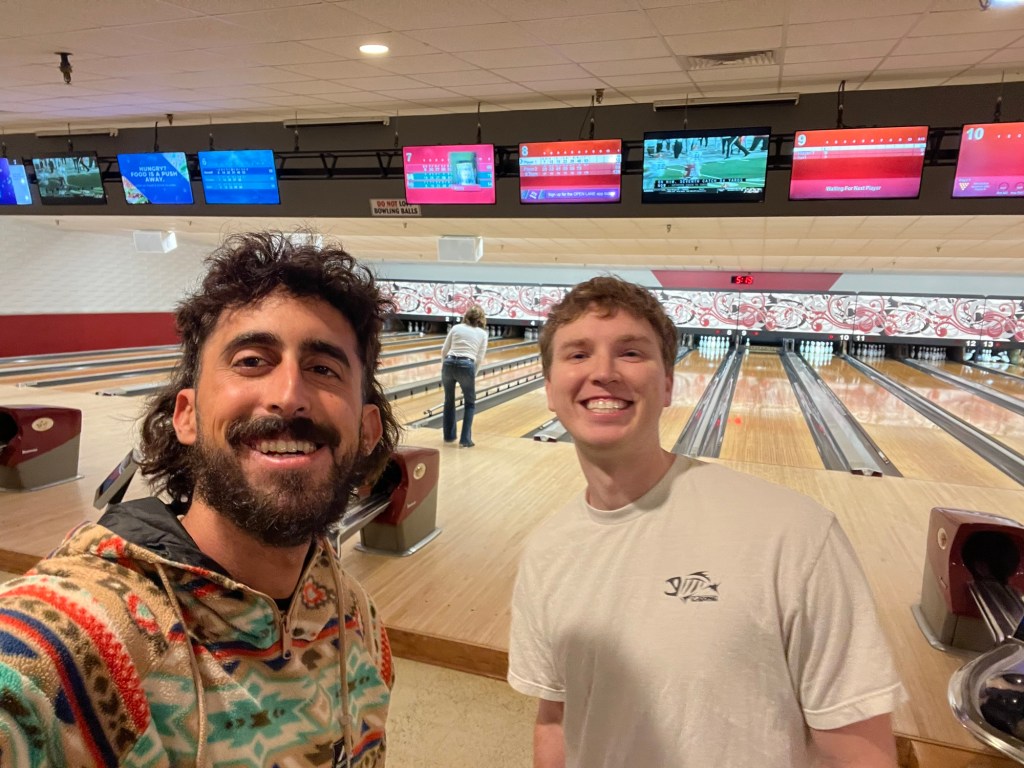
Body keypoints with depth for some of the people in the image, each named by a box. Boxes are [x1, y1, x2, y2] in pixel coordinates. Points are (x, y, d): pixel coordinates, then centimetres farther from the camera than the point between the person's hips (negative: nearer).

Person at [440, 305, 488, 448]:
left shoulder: (456, 328, 16)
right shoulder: (482, 333, 14)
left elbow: (444, 351, 14)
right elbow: (479, 359, 8)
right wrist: (473, 375, 17)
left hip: (449, 364, 2)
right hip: (466, 366, -2)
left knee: (449, 400, 23)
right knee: (470, 403, 18)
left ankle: (449, 435, 33)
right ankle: (465, 439, 11)